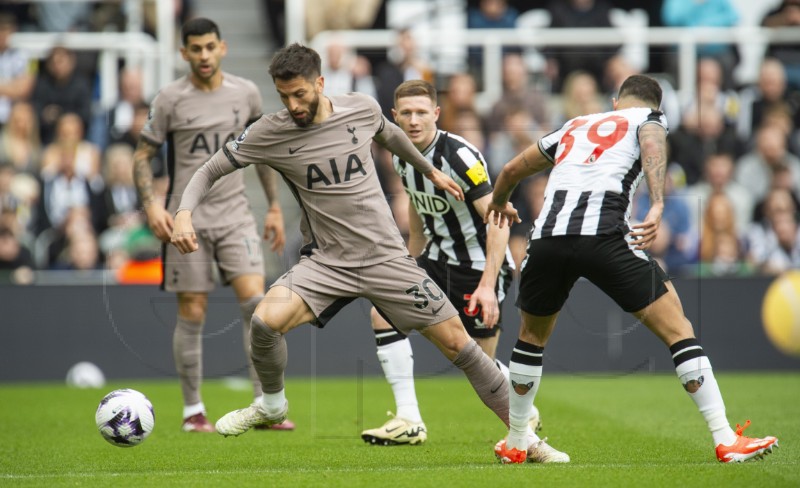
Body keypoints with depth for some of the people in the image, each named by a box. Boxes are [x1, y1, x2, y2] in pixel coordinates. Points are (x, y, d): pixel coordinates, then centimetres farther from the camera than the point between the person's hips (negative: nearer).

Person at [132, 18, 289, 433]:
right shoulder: (170, 99, -4)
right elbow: (142, 156, 1)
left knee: (255, 300, -12)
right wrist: (151, 204, -15)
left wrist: (274, 207, 15)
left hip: (235, 215, 2)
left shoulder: (246, 93, 5)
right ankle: (193, 410, 12)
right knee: (192, 313, 0)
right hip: (187, 219, -2)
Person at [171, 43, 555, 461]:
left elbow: (388, 134, 19)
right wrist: (184, 213, -22)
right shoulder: (269, 133, -10)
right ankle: (271, 404, 5)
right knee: (266, 320, -27)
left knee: (455, 341, -2)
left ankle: (525, 434, 12)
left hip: (387, 257, 1)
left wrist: (430, 171, 33)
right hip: (327, 262, -1)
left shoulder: (362, 109, -5)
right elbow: (210, 171, -3)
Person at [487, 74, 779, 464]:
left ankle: (515, 444, 34)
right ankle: (727, 441, -3)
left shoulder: (574, 127, 33)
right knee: (676, 327, 3)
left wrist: (499, 203, 64)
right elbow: (652, 148, -6)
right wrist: (657, 207, -20)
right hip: (602, 234, -4)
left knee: (532, 336, 28)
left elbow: (510, 171, 43)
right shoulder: (649, 118, 20)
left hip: (547, 235, 4)